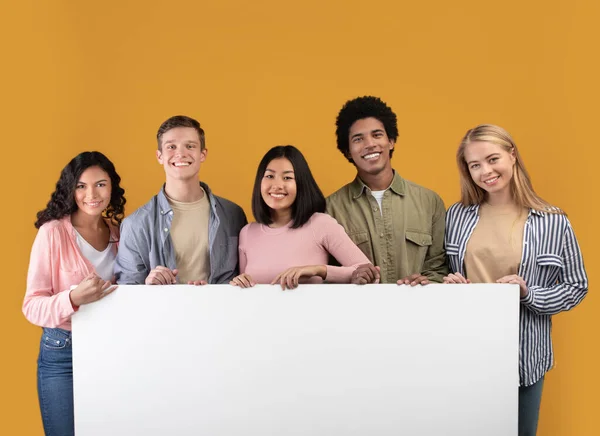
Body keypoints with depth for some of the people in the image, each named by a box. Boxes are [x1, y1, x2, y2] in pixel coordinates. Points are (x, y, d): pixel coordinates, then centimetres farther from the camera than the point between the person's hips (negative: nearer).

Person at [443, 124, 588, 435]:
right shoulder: (456, 215, 1)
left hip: (523, 353, -1)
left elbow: (576, 287, -1)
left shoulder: (553, 222, -6)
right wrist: (449, 285, -10)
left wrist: (528, 294, -17)